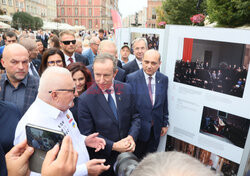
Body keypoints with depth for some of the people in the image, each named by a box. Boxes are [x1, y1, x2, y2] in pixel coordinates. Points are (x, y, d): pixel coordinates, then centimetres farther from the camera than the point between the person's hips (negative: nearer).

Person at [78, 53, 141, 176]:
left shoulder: (126, 89, -7)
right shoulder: (85, 99, -18)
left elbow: (135, 117, 1)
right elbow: (87, 134, -14)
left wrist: (131, 136, -15)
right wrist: (113, 146, -20)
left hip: (127, 152, 4)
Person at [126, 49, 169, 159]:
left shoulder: (163, 79, 0)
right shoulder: (132, 78, -13)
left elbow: (164, 103, 7)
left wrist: (165, 124, 9)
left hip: (156, 129, 3)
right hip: (138, 128, -3)